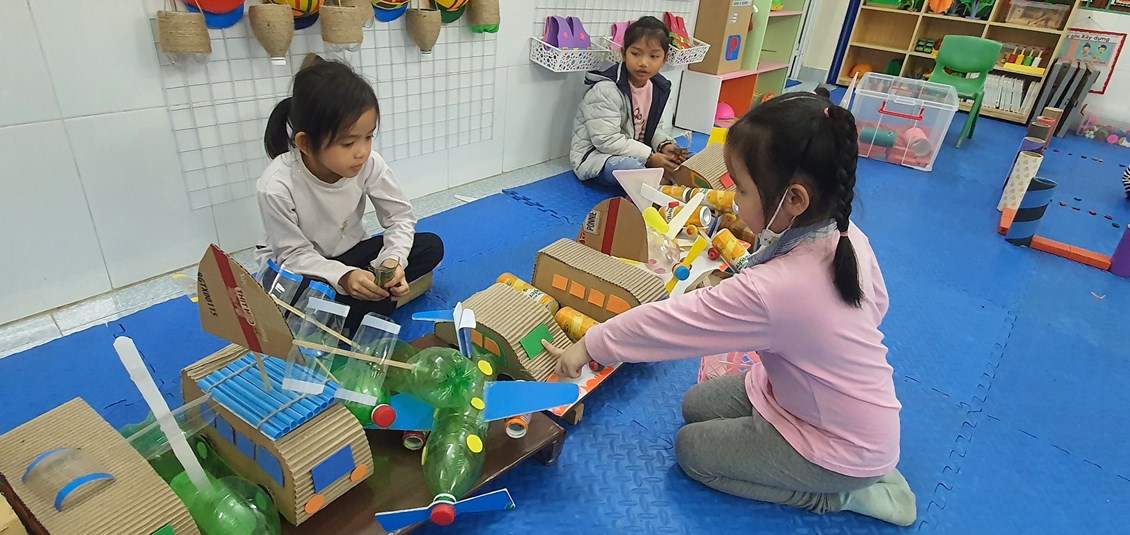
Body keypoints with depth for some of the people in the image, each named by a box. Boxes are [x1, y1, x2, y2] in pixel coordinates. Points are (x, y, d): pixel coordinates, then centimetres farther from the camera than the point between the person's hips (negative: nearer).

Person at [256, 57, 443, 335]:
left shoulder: (369, 163, -21)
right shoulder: (277, 186, -30)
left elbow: (401, 217, -11)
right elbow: (294, 255, -21)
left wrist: (393, 260, -31)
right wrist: (343, 277, -39)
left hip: (349, 254, 4)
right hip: (297, 270, -3)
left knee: (431, 246, -13)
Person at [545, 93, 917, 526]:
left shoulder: (768, 290, -38)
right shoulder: (849, 237, -14)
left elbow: (667, 321, -28)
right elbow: (877, 304, 5)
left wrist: (587, 346, -15)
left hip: (843, 448, -7)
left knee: (692, 448, 4)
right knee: (696, 405, 14)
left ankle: (844, 492, 7)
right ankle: (859, 473, 15)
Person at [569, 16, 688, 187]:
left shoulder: (659, 88, 1)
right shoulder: (606, 90, -23)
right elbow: (607, 141, -27)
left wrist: (664, 144, -11)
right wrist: (649, 157, -27)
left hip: (634, 153, 7)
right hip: (595, 155, -7)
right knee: (630, 167, -36)